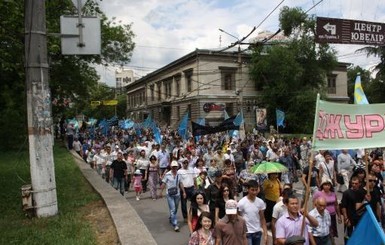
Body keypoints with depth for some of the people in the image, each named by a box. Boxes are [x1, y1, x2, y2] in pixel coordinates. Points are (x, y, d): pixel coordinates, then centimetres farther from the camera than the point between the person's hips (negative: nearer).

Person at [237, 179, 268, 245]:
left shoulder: (260, 202, -2)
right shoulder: (242, 203, -13)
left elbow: (262, 219, 5)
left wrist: (265, 234, 1)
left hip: (258, 232, 4)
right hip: (247, 233, -4)